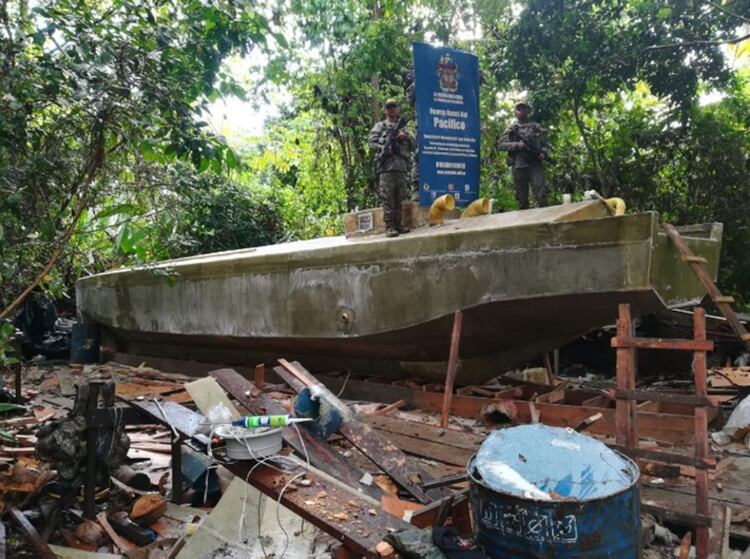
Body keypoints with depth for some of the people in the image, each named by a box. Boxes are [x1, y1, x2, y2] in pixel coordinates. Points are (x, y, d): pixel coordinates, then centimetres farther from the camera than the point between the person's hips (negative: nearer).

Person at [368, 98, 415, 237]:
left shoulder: (402, 128, 24)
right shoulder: (379, 126, 11)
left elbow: (413, 146, 21)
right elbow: (371, 143, 1)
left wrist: (406, 137, 1)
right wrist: (384, 148, -14)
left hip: (402, 167, 5)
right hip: (386, 167, -5)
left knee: (399, 198, 6)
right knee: (387, 198, -9)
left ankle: (398, 224, 11)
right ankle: (389, 227, -10)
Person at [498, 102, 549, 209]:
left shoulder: (536, 127, 16)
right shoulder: (511, 129, 12)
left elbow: (544, 144, 15)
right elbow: (501, 145, 3)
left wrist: (544, 153, -6)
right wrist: (516, 145, -12)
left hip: (535, 164, 0)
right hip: (519, 166, 0)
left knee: (541, 193, -12)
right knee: (522, 196, 3)